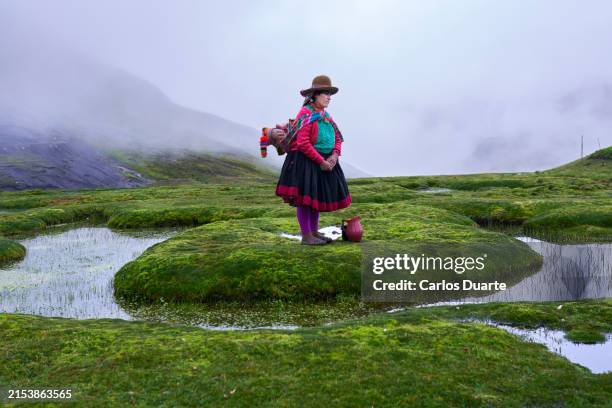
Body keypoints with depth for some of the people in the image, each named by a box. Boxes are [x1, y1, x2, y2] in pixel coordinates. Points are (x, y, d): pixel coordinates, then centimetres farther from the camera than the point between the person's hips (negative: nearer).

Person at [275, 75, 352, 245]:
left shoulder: (325, 115, 14)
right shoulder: (306, 114, -13)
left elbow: (337, 138, 15)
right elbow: (303, 143, -21)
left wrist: (335, 155, -6)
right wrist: (321, 161, -19)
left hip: (324, 162, 9)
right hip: (305, 162, -9)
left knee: (318, 196, 14)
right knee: (304, 198, -3)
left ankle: (314, 232, 25)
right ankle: (306, 236, 4)